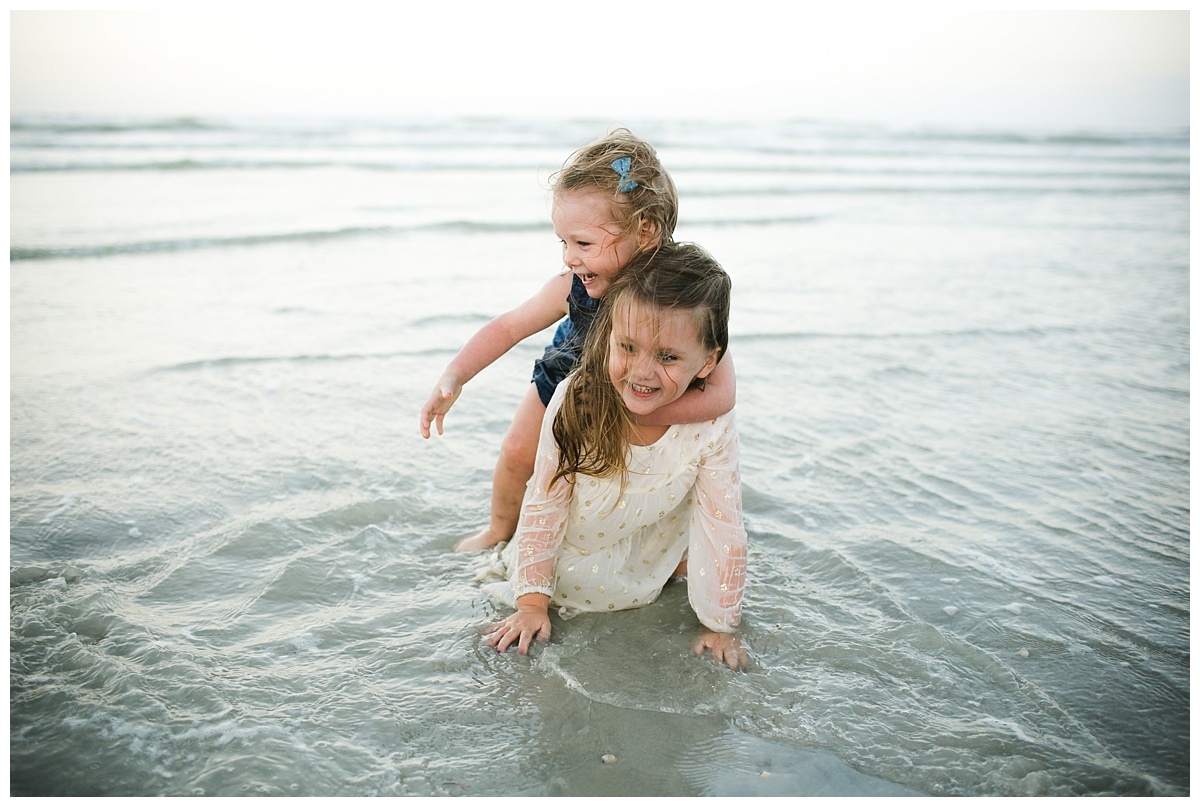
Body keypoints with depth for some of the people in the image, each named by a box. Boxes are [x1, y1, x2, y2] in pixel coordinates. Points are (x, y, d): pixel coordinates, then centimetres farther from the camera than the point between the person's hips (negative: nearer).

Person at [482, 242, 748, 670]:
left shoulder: (711, 428, -32)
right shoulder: (575, 402, -31)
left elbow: (723, 534, -20)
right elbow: (543, 505, -19)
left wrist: (719, 626, -12)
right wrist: (532, 603, -13)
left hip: (647, 553, 1)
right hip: (575, 547, -1)